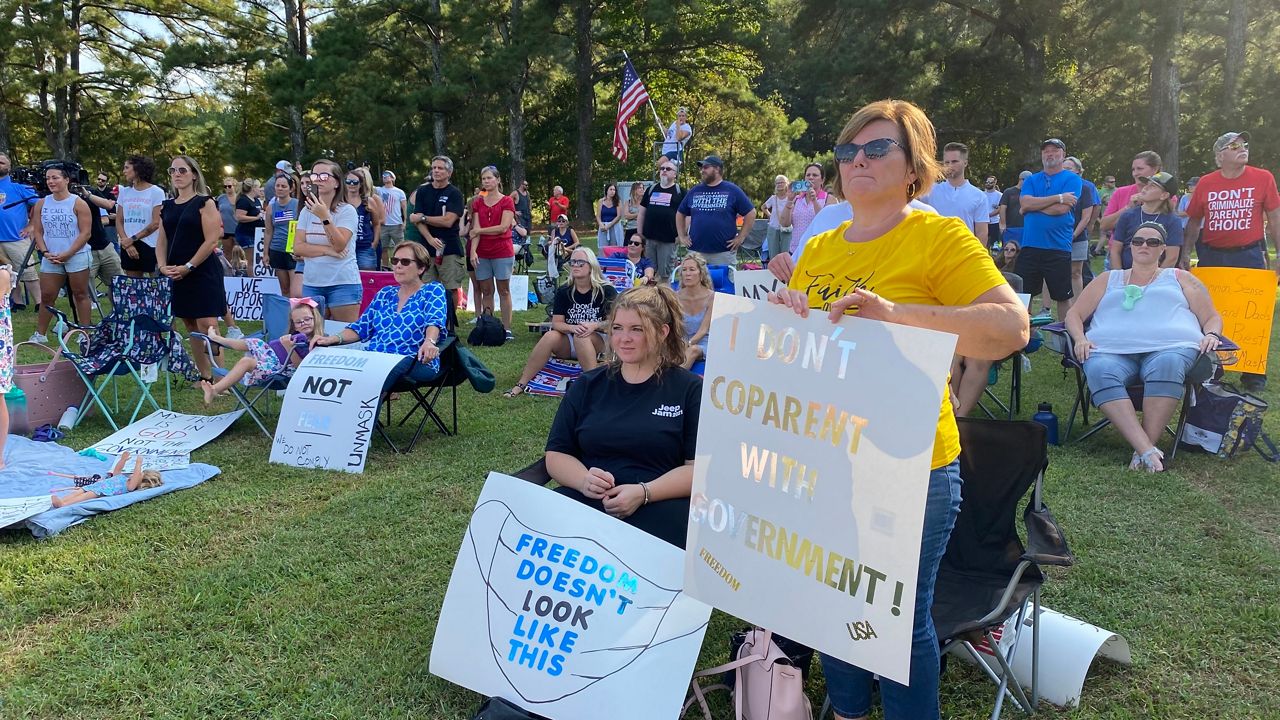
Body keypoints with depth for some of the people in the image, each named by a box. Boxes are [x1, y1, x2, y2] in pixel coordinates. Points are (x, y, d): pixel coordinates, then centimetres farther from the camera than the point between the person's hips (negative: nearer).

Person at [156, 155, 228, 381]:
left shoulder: (205, 203, -4)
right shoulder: (168, 206, 14)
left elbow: (211, 240, -12)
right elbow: (162, 241, 16)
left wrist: (188, 267, -14)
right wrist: (163, 266, -2)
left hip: (203, 272, -6)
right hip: (176, 275, 7)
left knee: (207, 325, -13)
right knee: (191, 327, 9)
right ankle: (203, 377, 17)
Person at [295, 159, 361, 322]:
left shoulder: (347, 211, -6)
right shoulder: (306, 211, 9)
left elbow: (339, 245, -18)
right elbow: (298, 248, 2)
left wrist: (324, 216, -26)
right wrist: (326, 250, -12)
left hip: (343, 283, -5)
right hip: (311, 284, 5)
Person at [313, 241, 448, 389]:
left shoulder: (433, 290, 7)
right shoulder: (384, 294, 24)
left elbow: (435, 321, -12)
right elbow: (361, 327, 22)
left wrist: (429, 342, -35)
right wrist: (334, 338, 2)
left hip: (417, 362, -5)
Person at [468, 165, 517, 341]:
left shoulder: (507, 201, -1)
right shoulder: (477, 203, 11)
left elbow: (503, 227, -12)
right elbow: (475, 230, 1)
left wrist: (479, 230, -4)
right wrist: (473, 250, -13)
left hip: (502, 252, -4)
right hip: (482, 253, 4)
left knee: (504, 290, -1)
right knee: (485, 290, 5)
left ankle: (507, 329, 1)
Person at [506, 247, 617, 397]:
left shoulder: (606, 291, -5)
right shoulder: (563, 291, 3)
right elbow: (556, 323, -2)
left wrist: (594, 326, -26)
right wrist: (572, 328, -23)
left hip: (598, 343, -3)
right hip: (568, 345, 3)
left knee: (581, 337, -35)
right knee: (550, 336, -28)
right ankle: (521, 385, -24)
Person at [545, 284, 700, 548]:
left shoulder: (691, 390, 8)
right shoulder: (587, 386, 18)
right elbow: (556, 454, 14)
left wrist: (644, 493, -16)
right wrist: (584, 480, -9)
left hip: (659, 506, -2)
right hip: (583, 502, 3)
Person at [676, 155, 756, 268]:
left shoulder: (732, 190, 1)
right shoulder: (694, 191, 11)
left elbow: (750, 213, 1)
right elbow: (680, 214, 21)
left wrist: (741, 237, -3)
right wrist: (682, 236, 11)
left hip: (724, 253, -3)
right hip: (695, 251, 3)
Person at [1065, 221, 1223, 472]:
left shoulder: (1180, 278, 29)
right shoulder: (1108, 280, 31)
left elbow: (1212, 317, 26)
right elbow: (1074, 315, 24)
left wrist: (1211, 335, 2)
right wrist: (1080, 338, 2)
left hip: (1170, 347, 0)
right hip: (1112, 350, 1)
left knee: (1167, 366, -39)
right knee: (1100, 372, -37)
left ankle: (1145, 449, -38)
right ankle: (1148, 451, -44)